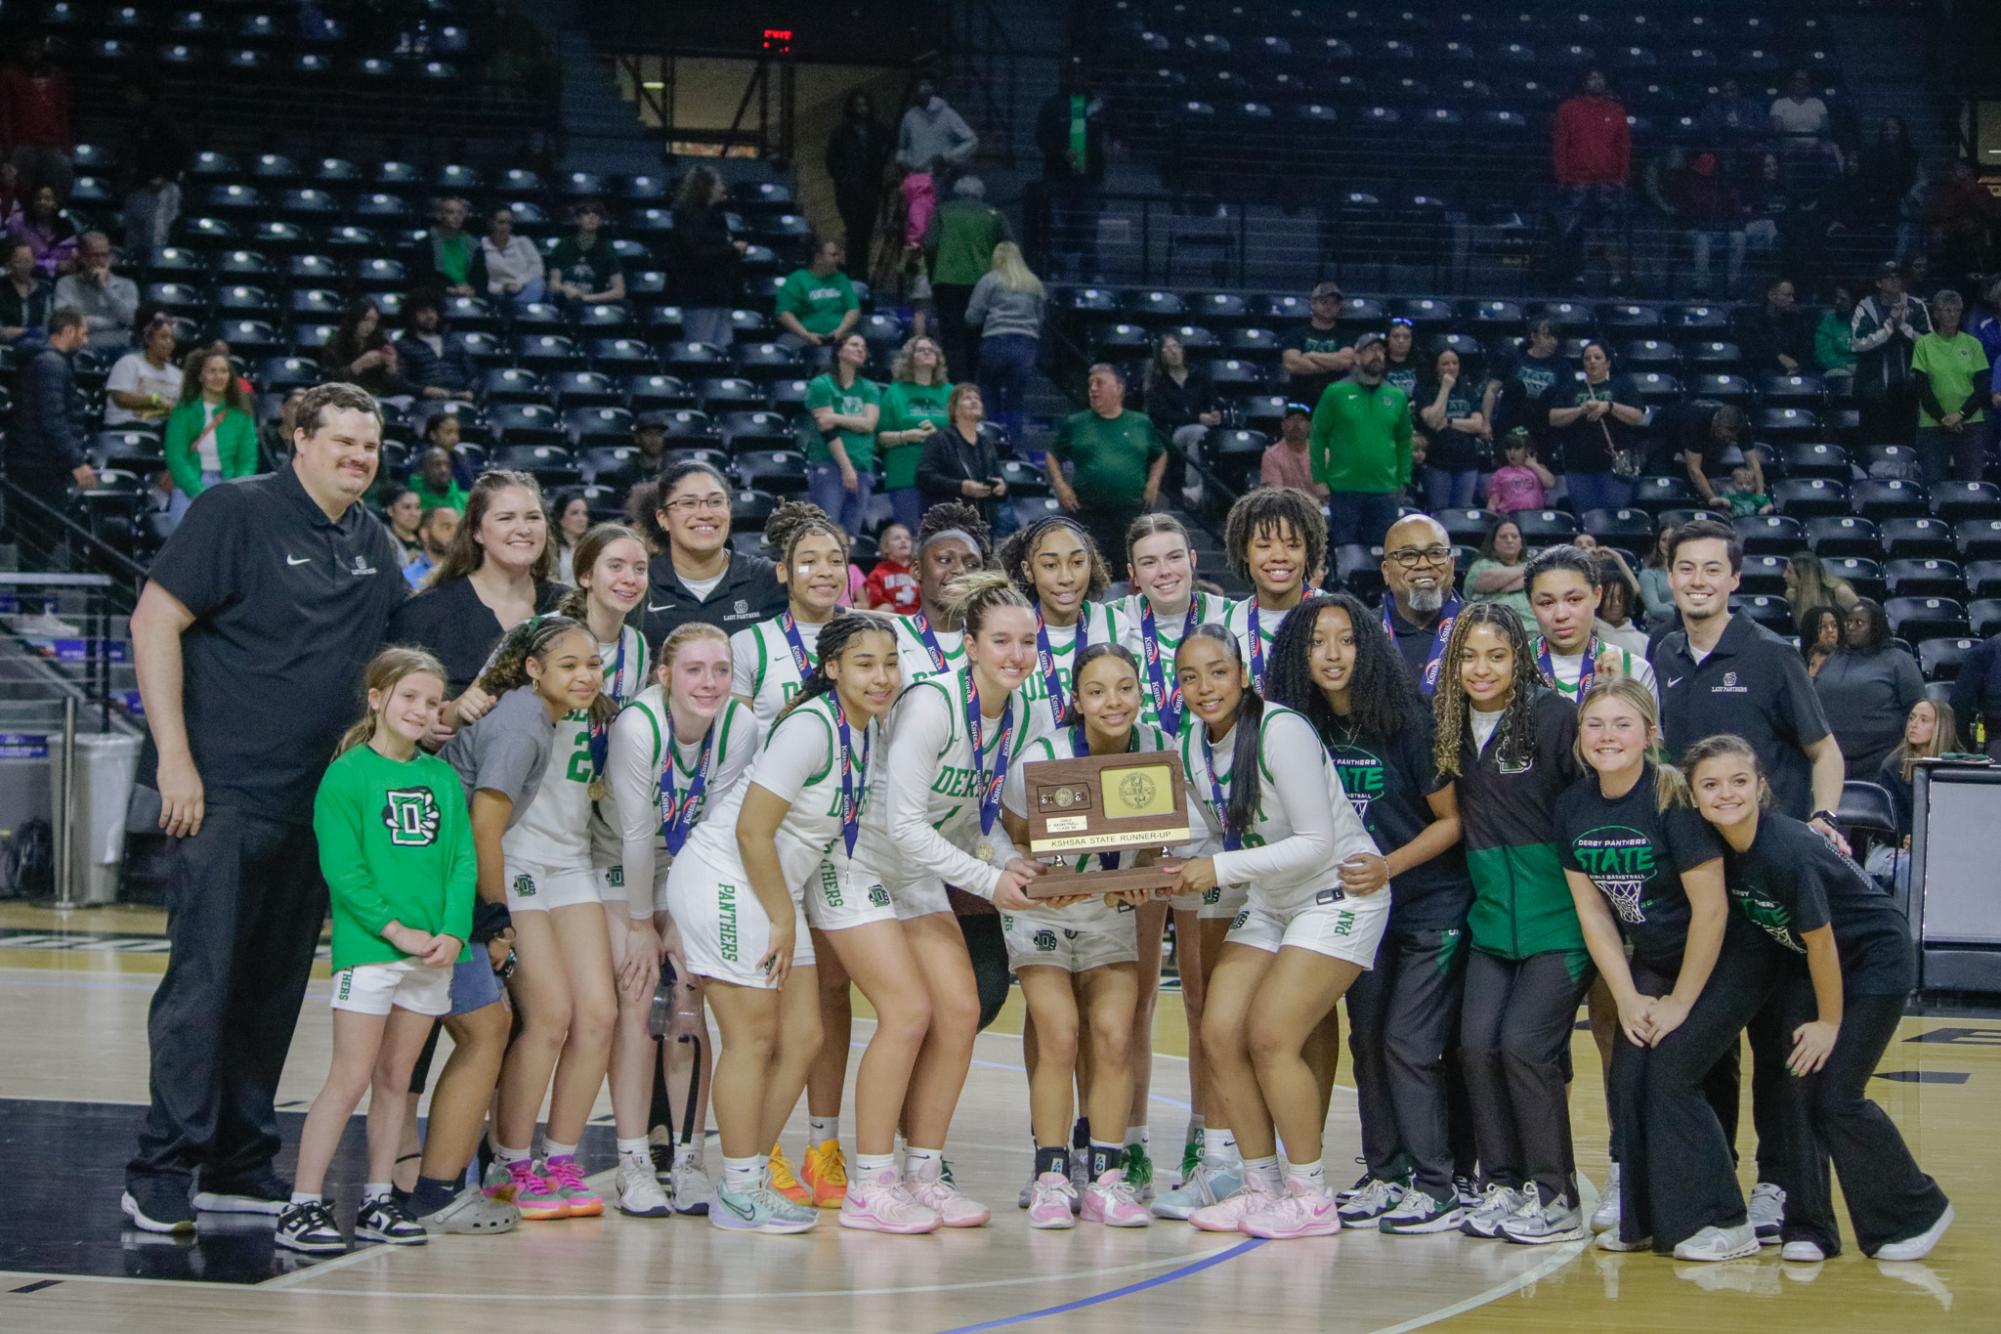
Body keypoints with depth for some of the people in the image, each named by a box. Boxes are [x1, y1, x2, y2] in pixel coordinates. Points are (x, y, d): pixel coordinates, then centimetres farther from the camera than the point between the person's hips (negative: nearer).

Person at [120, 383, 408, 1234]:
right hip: (221, 793, -7)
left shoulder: (373, 546, 13)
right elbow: (155, 622, -11)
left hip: (316, 803, 7)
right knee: (204, 979, -8)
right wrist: (174, 757, -15)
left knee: (275, 988, 10)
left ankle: (238, 1168, 19)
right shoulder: (237, 513, -7)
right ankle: (160, 1174, -2)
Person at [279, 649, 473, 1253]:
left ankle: (377, 1202, 19)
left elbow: (463, 859, 8)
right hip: (368, 948, -5)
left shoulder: (442, 777, 10)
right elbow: (342, 870, -11)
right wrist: (397, 930, -16)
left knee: (396, 1078, 12)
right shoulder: (348, 774, -6)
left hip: (433, 954, 5)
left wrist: (454, 931, -7)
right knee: (350, 1079, -6)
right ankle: (302, 1206, -2)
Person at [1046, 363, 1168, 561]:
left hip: (1132, 514, 1)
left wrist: (1153, 483, 8)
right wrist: (1059, 484, 2)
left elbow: (1160, 455, 23)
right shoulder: (1075, 424, 8)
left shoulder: (1141, 424, 10)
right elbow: (1053, 455, 17)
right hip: (1089, 514, -1)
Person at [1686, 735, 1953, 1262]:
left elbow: (1822, 941, -23)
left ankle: (1917, 1214, 13)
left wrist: (1830, 1021, -12)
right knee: (1796, 1087, -2)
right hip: (1807, 961, 7)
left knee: (1837, 1096, -7)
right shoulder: (1714, 847, -13)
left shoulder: (1788, 852, -33)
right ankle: (1808, 1229, 8)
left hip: (1873, 958, -7)